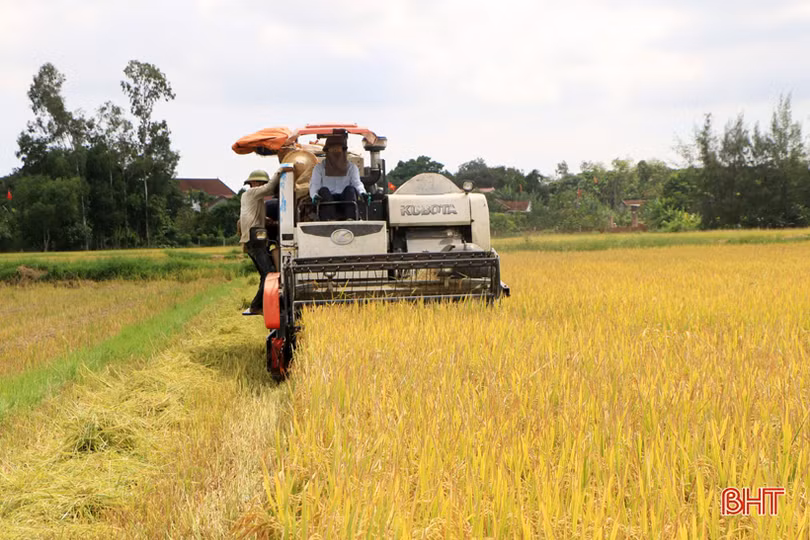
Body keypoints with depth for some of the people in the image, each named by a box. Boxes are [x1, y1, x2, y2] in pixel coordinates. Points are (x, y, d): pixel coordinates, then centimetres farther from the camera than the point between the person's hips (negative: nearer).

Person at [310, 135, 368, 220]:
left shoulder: (352, 167, 20)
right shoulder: (319, 167, 17)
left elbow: (357, 183, 2)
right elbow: (314, 185, 1)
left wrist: (362, 193, -22)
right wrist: (315, 195, -24)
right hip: (326, 200, 0)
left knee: (350, 189, -28)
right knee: (324, 190, -29)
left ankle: (350, 219, -50)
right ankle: (328, 219, -53)